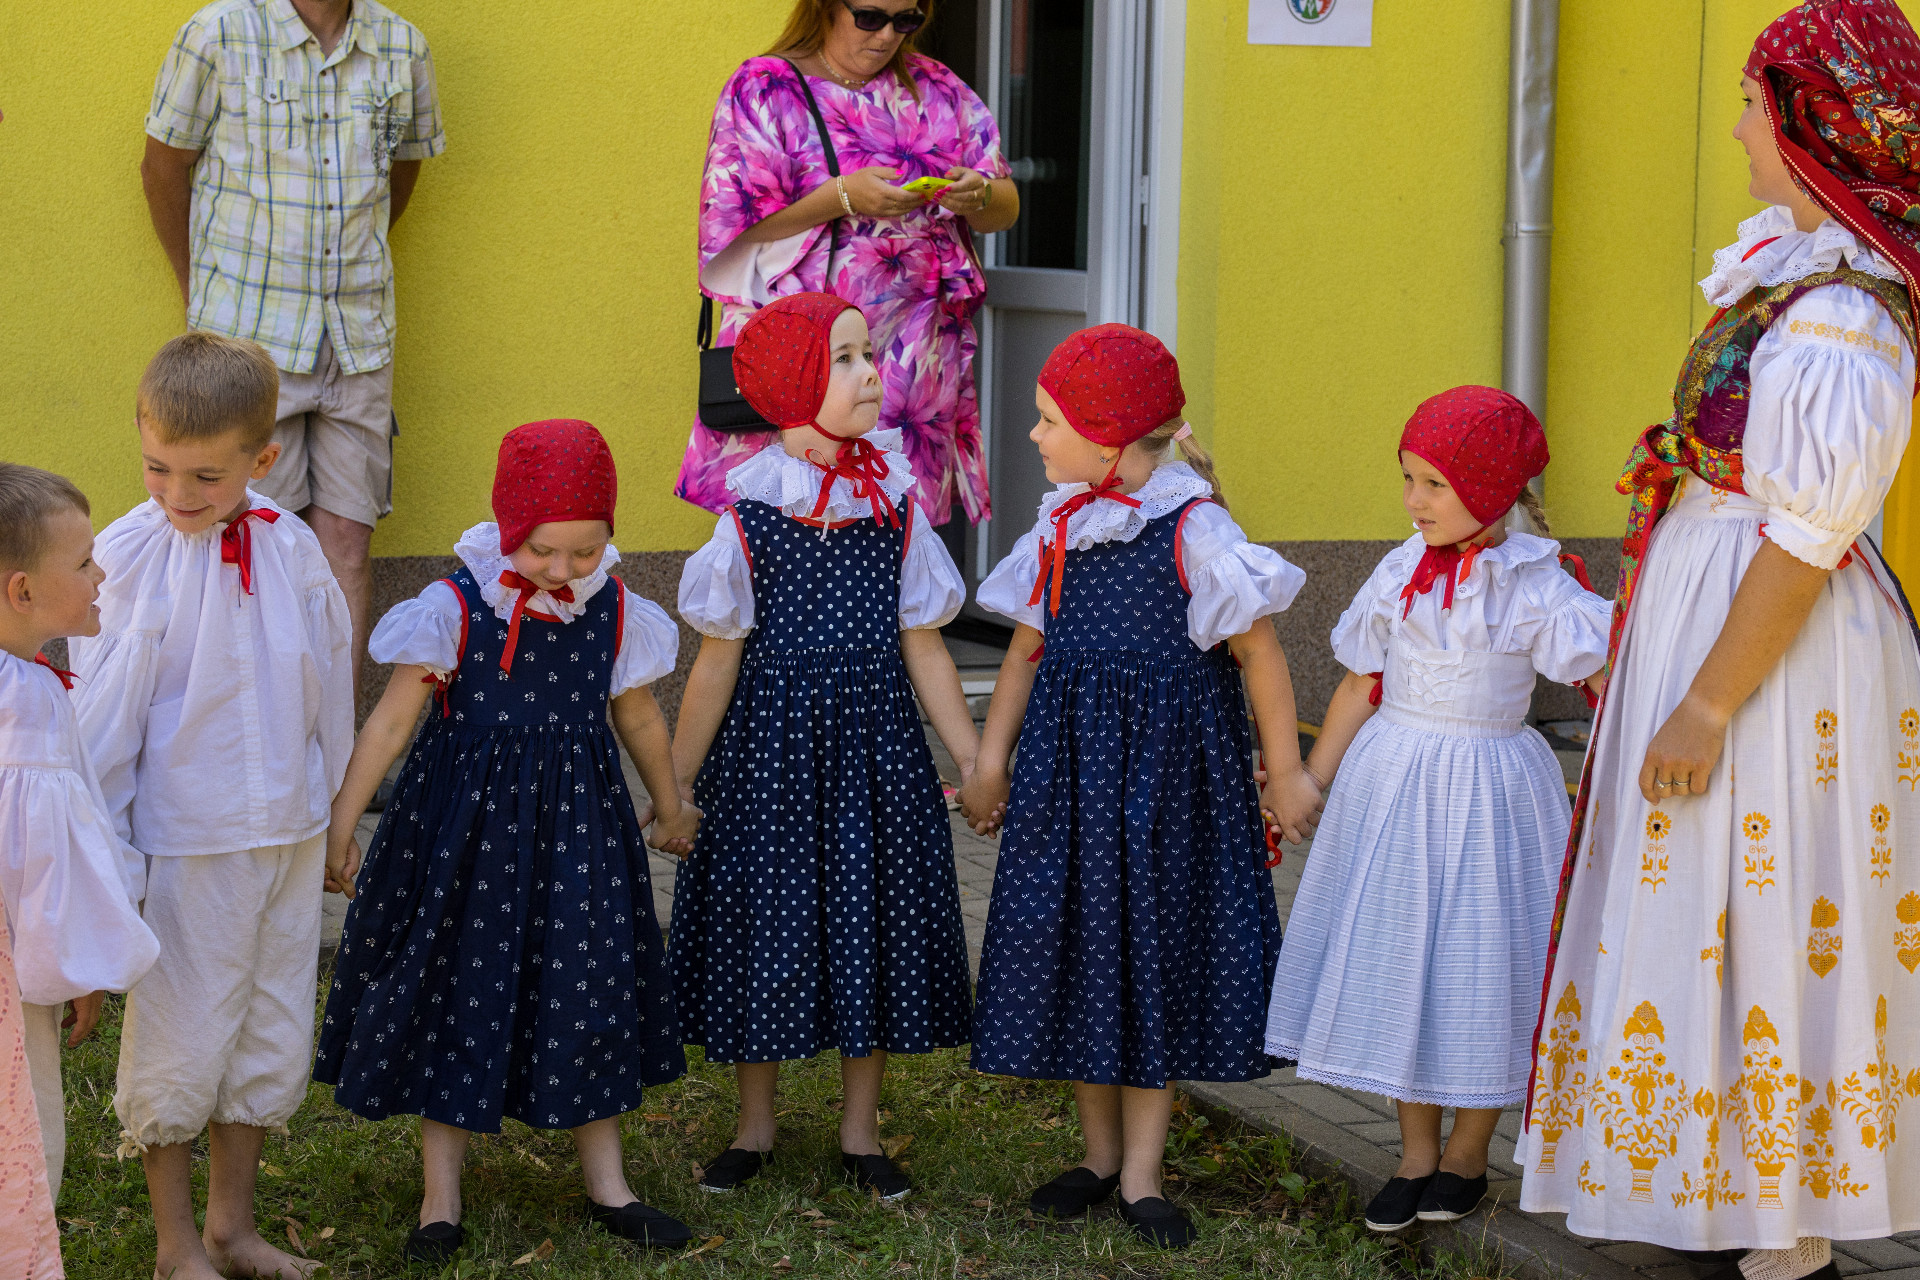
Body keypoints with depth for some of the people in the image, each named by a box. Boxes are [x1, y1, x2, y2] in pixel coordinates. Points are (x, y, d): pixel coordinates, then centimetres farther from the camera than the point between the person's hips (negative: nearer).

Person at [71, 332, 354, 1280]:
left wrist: (329, 801, 17)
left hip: (288, 836, 5)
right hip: (186, 843, -5)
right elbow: (103, 713, -10)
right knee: (178, 1044, 4)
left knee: (272, 1040, 14)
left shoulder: (290, 547, -2)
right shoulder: (128, 557, -14)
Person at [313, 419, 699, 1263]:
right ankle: (441, 1195, 15)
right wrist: (340, 822, -13)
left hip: (576, 824, 3)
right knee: (458, 986, 4)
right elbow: (393, 718, -10)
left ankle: (605, 1183, 22)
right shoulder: (457, 606, -13)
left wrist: (669, 807, 27)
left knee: (590, 988, 8)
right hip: (465, 824, -3)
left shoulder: (614, 611, -2)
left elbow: (638, 717, 14)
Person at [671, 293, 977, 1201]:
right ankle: (755, 1128, 23)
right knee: (766, 920, 5)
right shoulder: (750, 513, -7)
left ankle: (860, 1132, 21)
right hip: (772, 742, -2)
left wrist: (975, 763, 3)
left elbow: (923, 648, 4)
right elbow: (718, 661, -2)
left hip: (875, 736, 2)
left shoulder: (895, 504, 1)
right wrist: (675, 785, -1)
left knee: (873, 915, 6)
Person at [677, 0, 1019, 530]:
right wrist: (844, 197, -17)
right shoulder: (763, 88, 2)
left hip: (916, 360, 3)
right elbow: (733, 222, -7)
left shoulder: (937, 88, 14)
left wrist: (979, 195, -9)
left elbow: (1006, 208, 15)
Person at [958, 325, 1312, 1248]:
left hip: (1167, 762, -5)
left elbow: (1258, 652, -9)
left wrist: (1284, 773, -5)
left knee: (1157, 945, 2)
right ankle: (1100, 1153, 22)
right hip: (1068, 761, 5)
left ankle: (1141, 1174, 11)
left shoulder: (1191, 529, -13)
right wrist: (990, 761, 10)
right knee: (1074, 942, 8)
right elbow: (1027, 652, 13)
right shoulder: (1061, 527, 5)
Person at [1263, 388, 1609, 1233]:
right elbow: (1359, 689, 8)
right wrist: (1306, 785, 10)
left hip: (1487, 790, -3)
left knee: (1479, 968, 3)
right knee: (1396, 960, 7)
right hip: (1393, 782, 3)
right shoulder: (1400, 575, 1)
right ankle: (1414, 1156, 20)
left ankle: (1466, 1158, 21)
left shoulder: (1533, 584, -8)